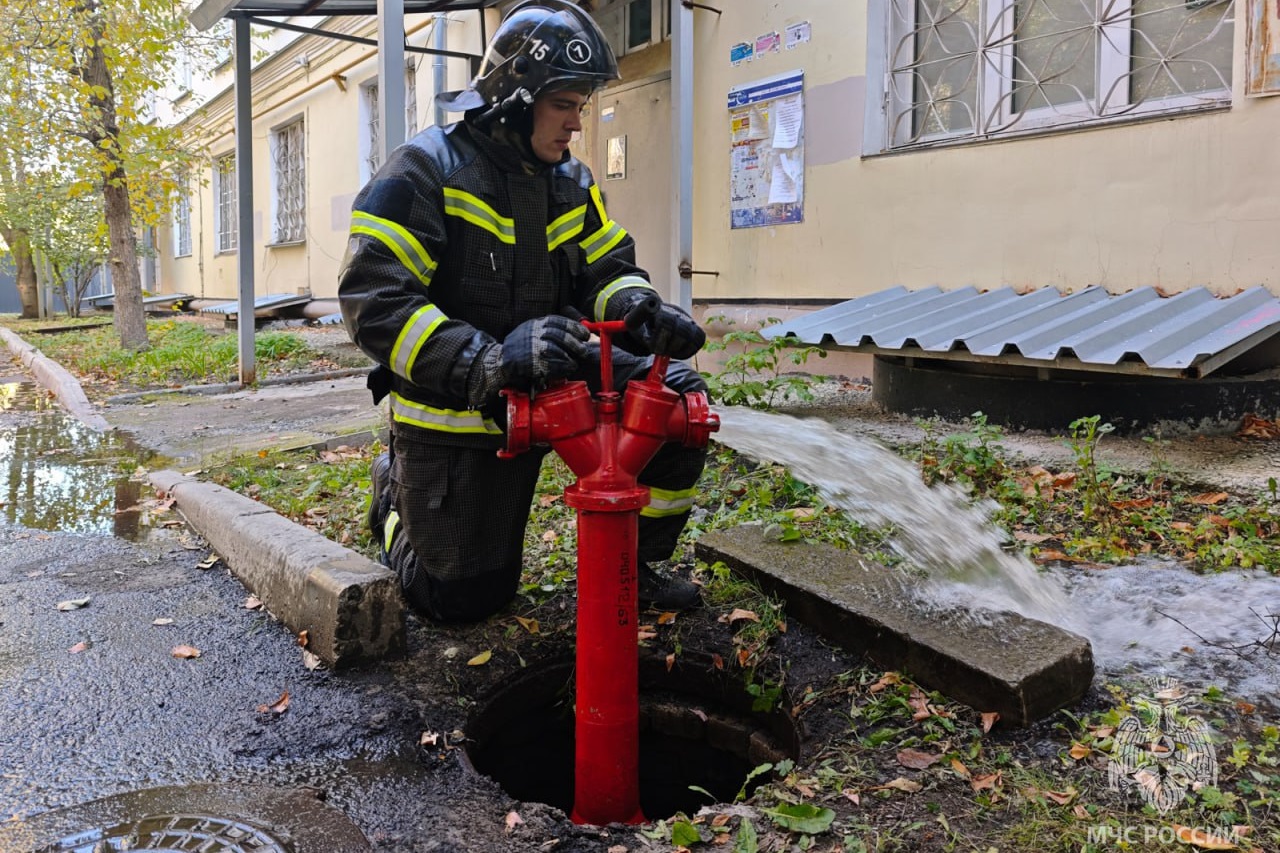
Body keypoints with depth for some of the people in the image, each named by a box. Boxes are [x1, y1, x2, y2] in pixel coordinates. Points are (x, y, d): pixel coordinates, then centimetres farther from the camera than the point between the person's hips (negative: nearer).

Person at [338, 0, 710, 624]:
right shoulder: (426, 170, -15)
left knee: (678, 397, -12)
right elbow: (371, 298, -24)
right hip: (451, 413, -5)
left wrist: (643, 309, -18)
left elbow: (608, 271, 8)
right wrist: (487, 361, -38)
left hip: (538, 394, 5)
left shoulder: (571, 185, 5)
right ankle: (398, 494, 33)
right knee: (462, 598, 2)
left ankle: (629, 563, 6)